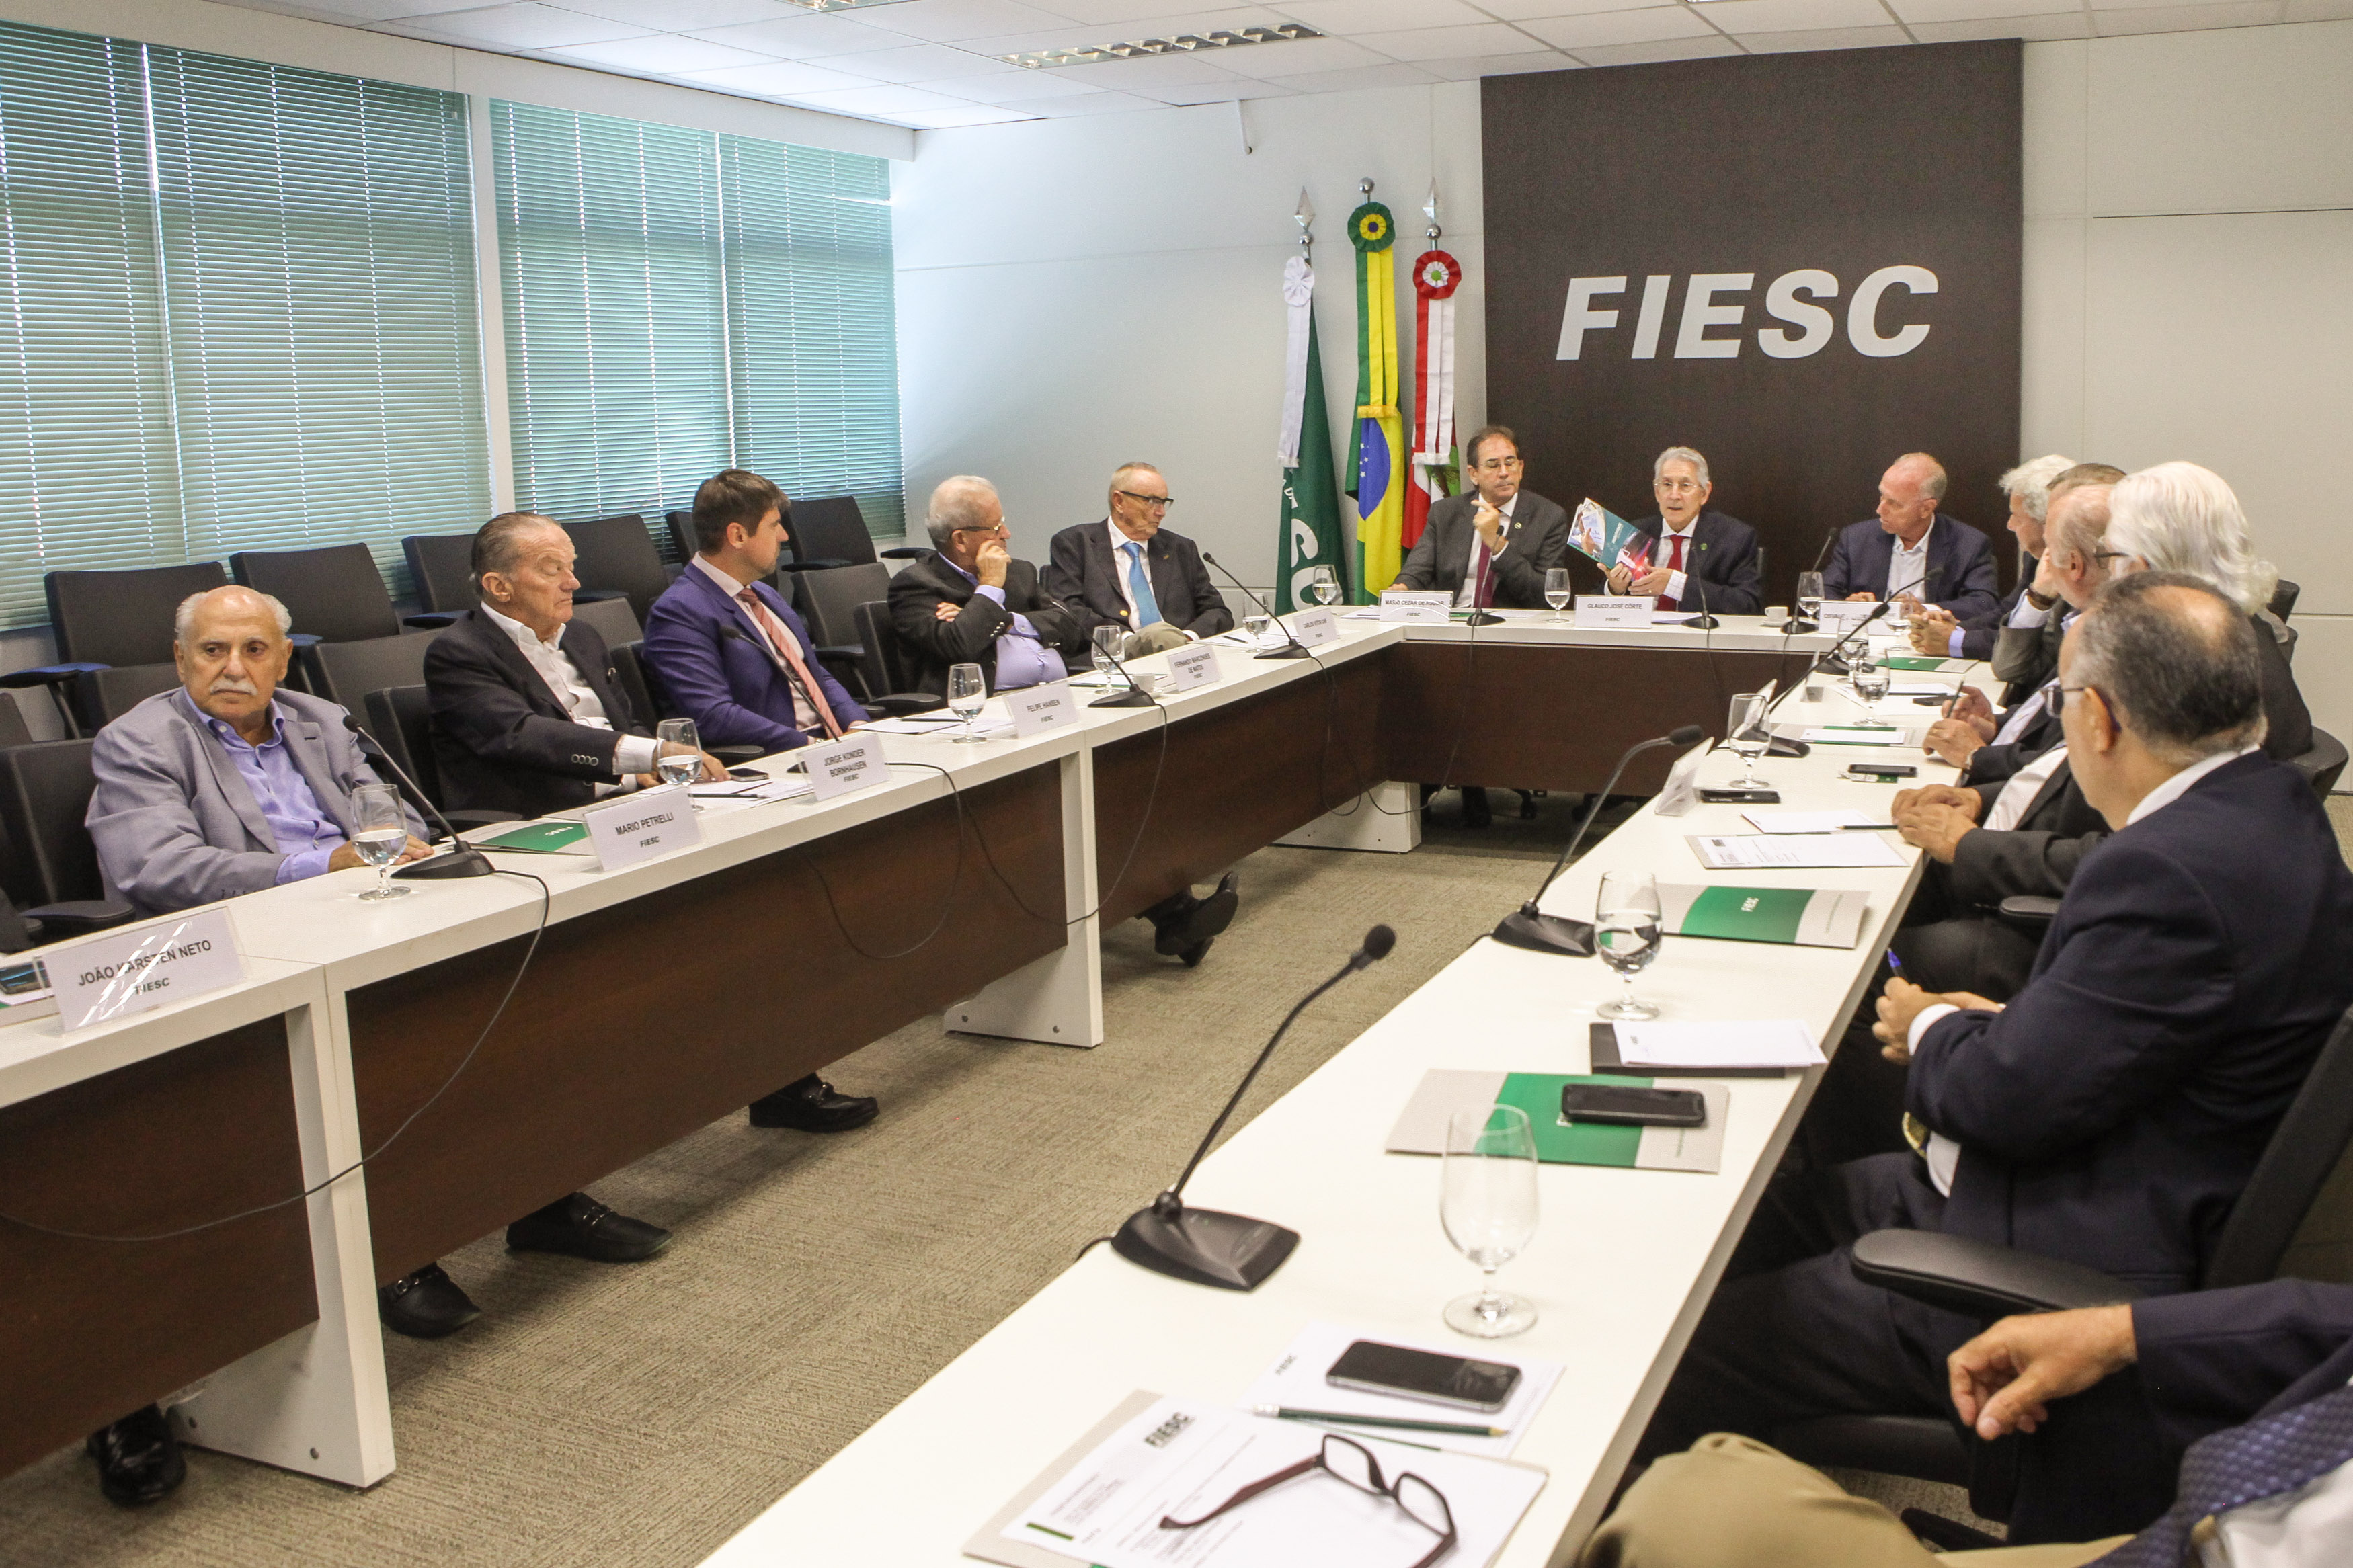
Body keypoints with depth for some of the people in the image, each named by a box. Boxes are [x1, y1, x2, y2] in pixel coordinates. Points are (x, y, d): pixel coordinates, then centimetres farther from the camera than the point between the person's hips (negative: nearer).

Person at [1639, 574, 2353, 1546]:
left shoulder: (2176, 868, -28)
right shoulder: (2260, 804, 4)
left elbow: (2011, 1099, -23)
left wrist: (1931, 1031, -3)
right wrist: (2005, 1022, 7)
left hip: (2058, 1276, -11)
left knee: (1669, 1365, -9)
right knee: (1747, 1221, 18)